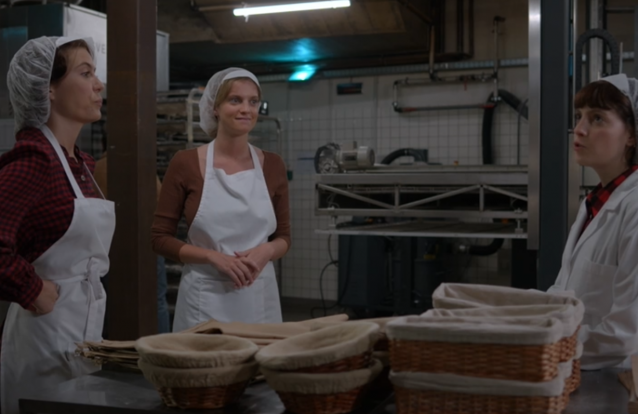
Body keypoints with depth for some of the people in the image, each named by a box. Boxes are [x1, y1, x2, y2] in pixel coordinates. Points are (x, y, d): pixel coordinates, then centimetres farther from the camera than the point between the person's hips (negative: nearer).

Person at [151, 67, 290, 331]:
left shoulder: (272, 166, 3)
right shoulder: (186, 163, -5)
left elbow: (284, 236, 11)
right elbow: (160, 238, -2)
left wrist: (266, 251, -11)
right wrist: (213, 256, -16)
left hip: (260, 298, 3)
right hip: (206, 299, -3)